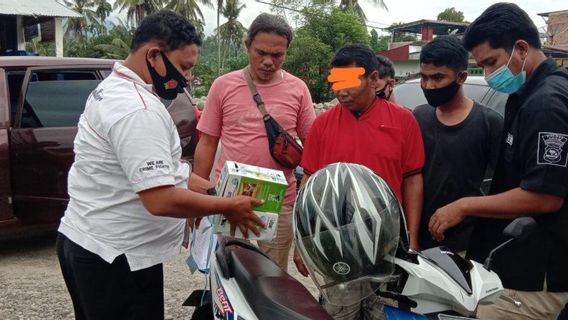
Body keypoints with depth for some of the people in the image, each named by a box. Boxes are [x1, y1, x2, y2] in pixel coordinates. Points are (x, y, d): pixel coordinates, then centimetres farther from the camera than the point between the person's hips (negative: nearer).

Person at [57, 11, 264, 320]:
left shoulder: (113, 88, 9)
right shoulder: (138, 110, -24)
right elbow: (162, 200, -29)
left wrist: (212, 190, 11)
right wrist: (229, 206, -16)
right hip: (115, 258, -10)